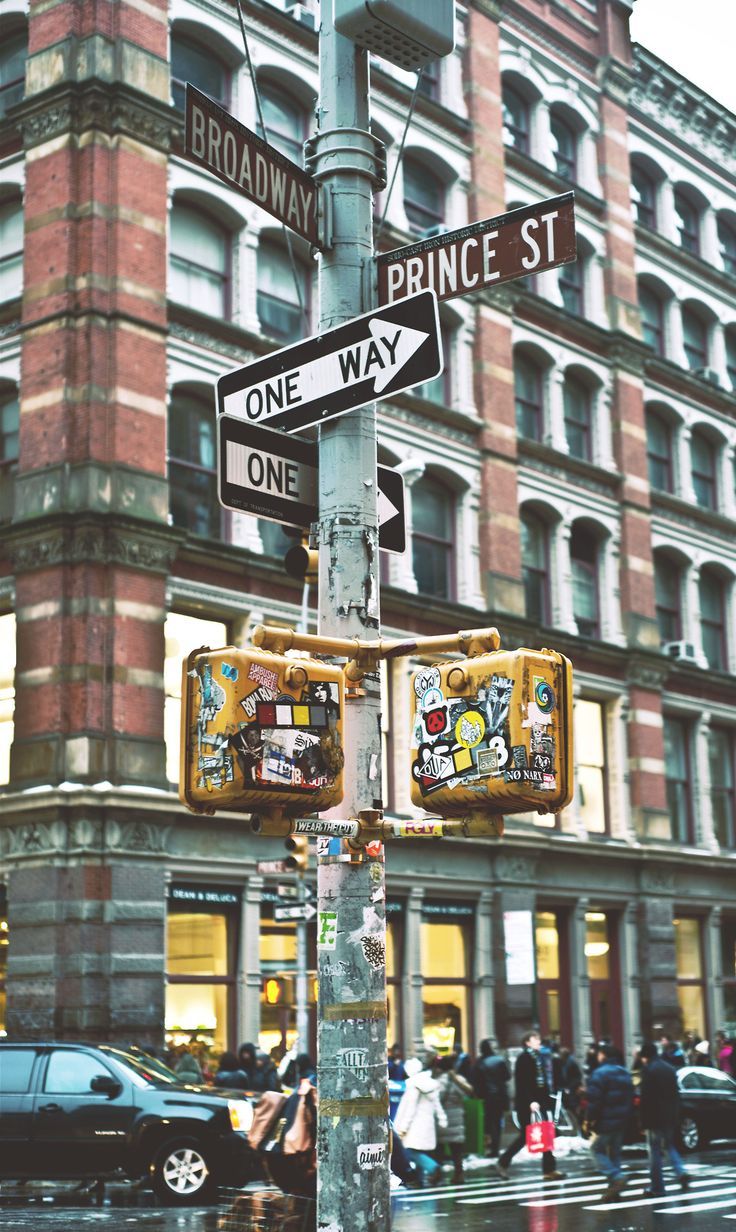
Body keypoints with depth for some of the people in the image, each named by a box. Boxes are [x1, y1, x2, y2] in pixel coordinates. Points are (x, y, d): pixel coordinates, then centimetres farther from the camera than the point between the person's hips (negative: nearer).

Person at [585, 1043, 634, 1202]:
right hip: (622, 1120, 8)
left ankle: (616, 1177, -15)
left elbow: (594, 1099, -20)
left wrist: (591, 1118, -13)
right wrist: (627, 1115, 17)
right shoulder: (624, 1073, 14)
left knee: (598, 1148, 2)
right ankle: (614, 1187, 13)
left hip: (606, 1120, -8)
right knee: (615, 1151, 14)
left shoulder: (600, 1073, -14)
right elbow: (630, 1097, 16)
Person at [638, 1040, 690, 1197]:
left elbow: (645, 1097, -16)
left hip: (655, 1117, -7)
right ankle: (681, 1173, 2)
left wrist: (643, 1121, -12)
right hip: (670, 1116, 7)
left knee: (655, 1151, 0)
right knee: (669, 1145, 22)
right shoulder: (669, 1068, 11)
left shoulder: (648, 1070, -12)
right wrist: (674, 1115, 18)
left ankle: (657, 1188, 2)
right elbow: (675, 1094, 14)